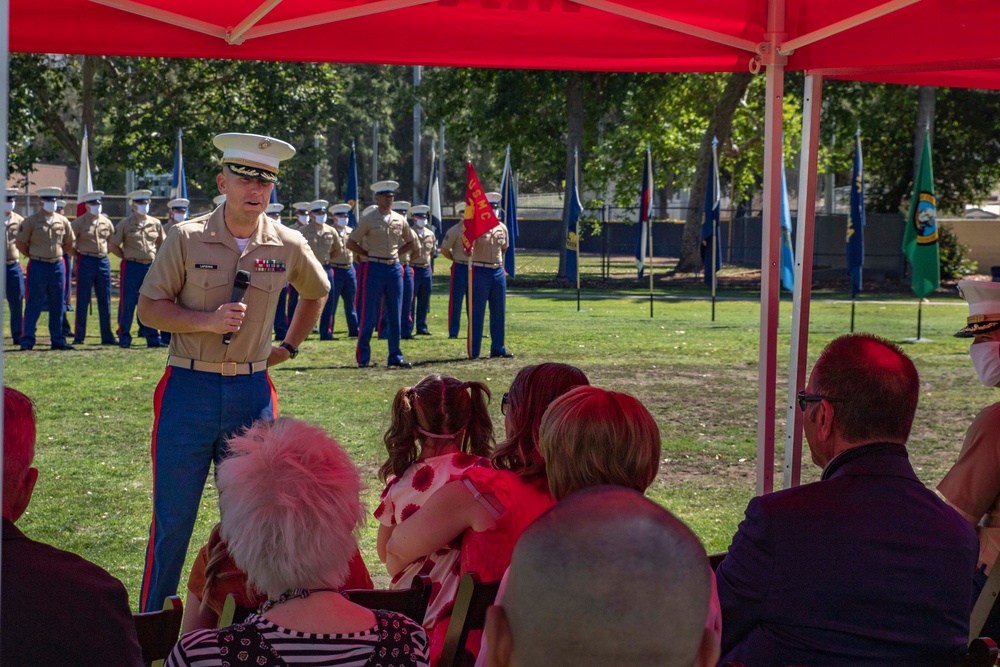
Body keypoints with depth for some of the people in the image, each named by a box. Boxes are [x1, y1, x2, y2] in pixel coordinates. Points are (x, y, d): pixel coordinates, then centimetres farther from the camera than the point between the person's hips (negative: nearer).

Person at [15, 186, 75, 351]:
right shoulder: (31, 221, -5)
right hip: (38, 267, -4)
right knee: (33, 305, -3)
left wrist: (57, 255, 10)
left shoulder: (63, 221, 6)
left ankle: (58, 340, 13)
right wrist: (35, 256, 3)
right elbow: (20, 243, -1)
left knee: (58, 306, 7)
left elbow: (69, 244, 18)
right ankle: (26, 340, 1)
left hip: (58, 266, 4)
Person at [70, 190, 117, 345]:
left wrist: (105, 251, 12)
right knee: (83, 301, -1)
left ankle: (107, 336, 11)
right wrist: (77, 252, 2)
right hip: (86, 262, -4)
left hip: (103, 262, 4)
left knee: (105, 301, 6)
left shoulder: (106, 222, 9)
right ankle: (79, 336, 4)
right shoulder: (79, 222, -3)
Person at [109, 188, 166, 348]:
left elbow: (161, 244, 22)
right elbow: (112, 246, 2)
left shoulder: (155, 224, 8)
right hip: (131, 267, -3)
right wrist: (128, 257, 3)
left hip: (151, 267, 3)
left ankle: (153, 338, 9)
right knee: (127, 303, -1)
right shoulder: (125, 224, -1)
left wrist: (155, 257, 10)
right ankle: (124, 338, 7)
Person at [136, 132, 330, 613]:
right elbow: (149, 307, -3)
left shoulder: (288, 246, 3)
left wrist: (289, 347, 16)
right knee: (172, 514, 1)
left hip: (252, 392, 2)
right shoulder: (187, 239, -4)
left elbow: (317, 293, 23)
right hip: (188, 389, -2)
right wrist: (208, 320, -16)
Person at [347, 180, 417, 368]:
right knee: (369, 316, -2)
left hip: (394, 268, 4)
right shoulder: (368, 220, -3)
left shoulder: (400, 220, 8)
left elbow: (410, 242, 21)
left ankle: (395, 356, 12)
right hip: (374, 268, -4)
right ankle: (363, 358, 4)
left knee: (395, 316, 6)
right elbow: (351, 243, -1)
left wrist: (396, 253, 8)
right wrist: (369, 255, -3)